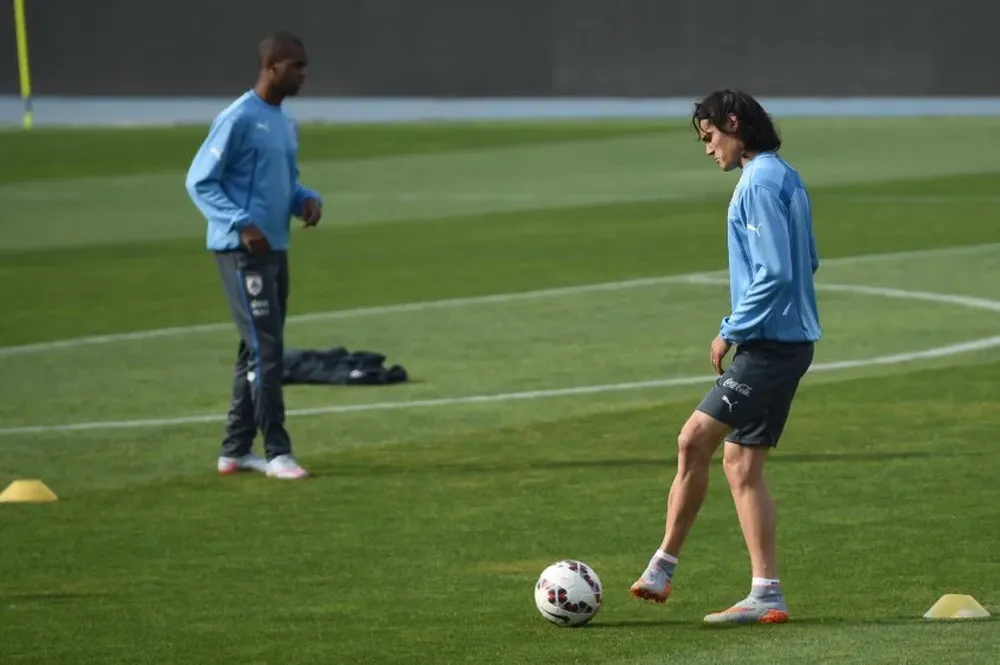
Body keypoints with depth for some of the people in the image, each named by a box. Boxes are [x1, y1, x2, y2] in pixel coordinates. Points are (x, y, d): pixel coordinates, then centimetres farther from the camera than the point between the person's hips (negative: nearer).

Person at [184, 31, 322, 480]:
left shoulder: (286, 124, 15)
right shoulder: (238, 119, -12)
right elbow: (200, 181, -12)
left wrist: (307, 201, 3)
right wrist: (241, 224, -23)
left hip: (275, 249, 9)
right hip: (242, 251, -9)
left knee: (258, 351, 11)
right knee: (265, 348, -12)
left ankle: (236, 450, 18)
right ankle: (277, 452, -10)